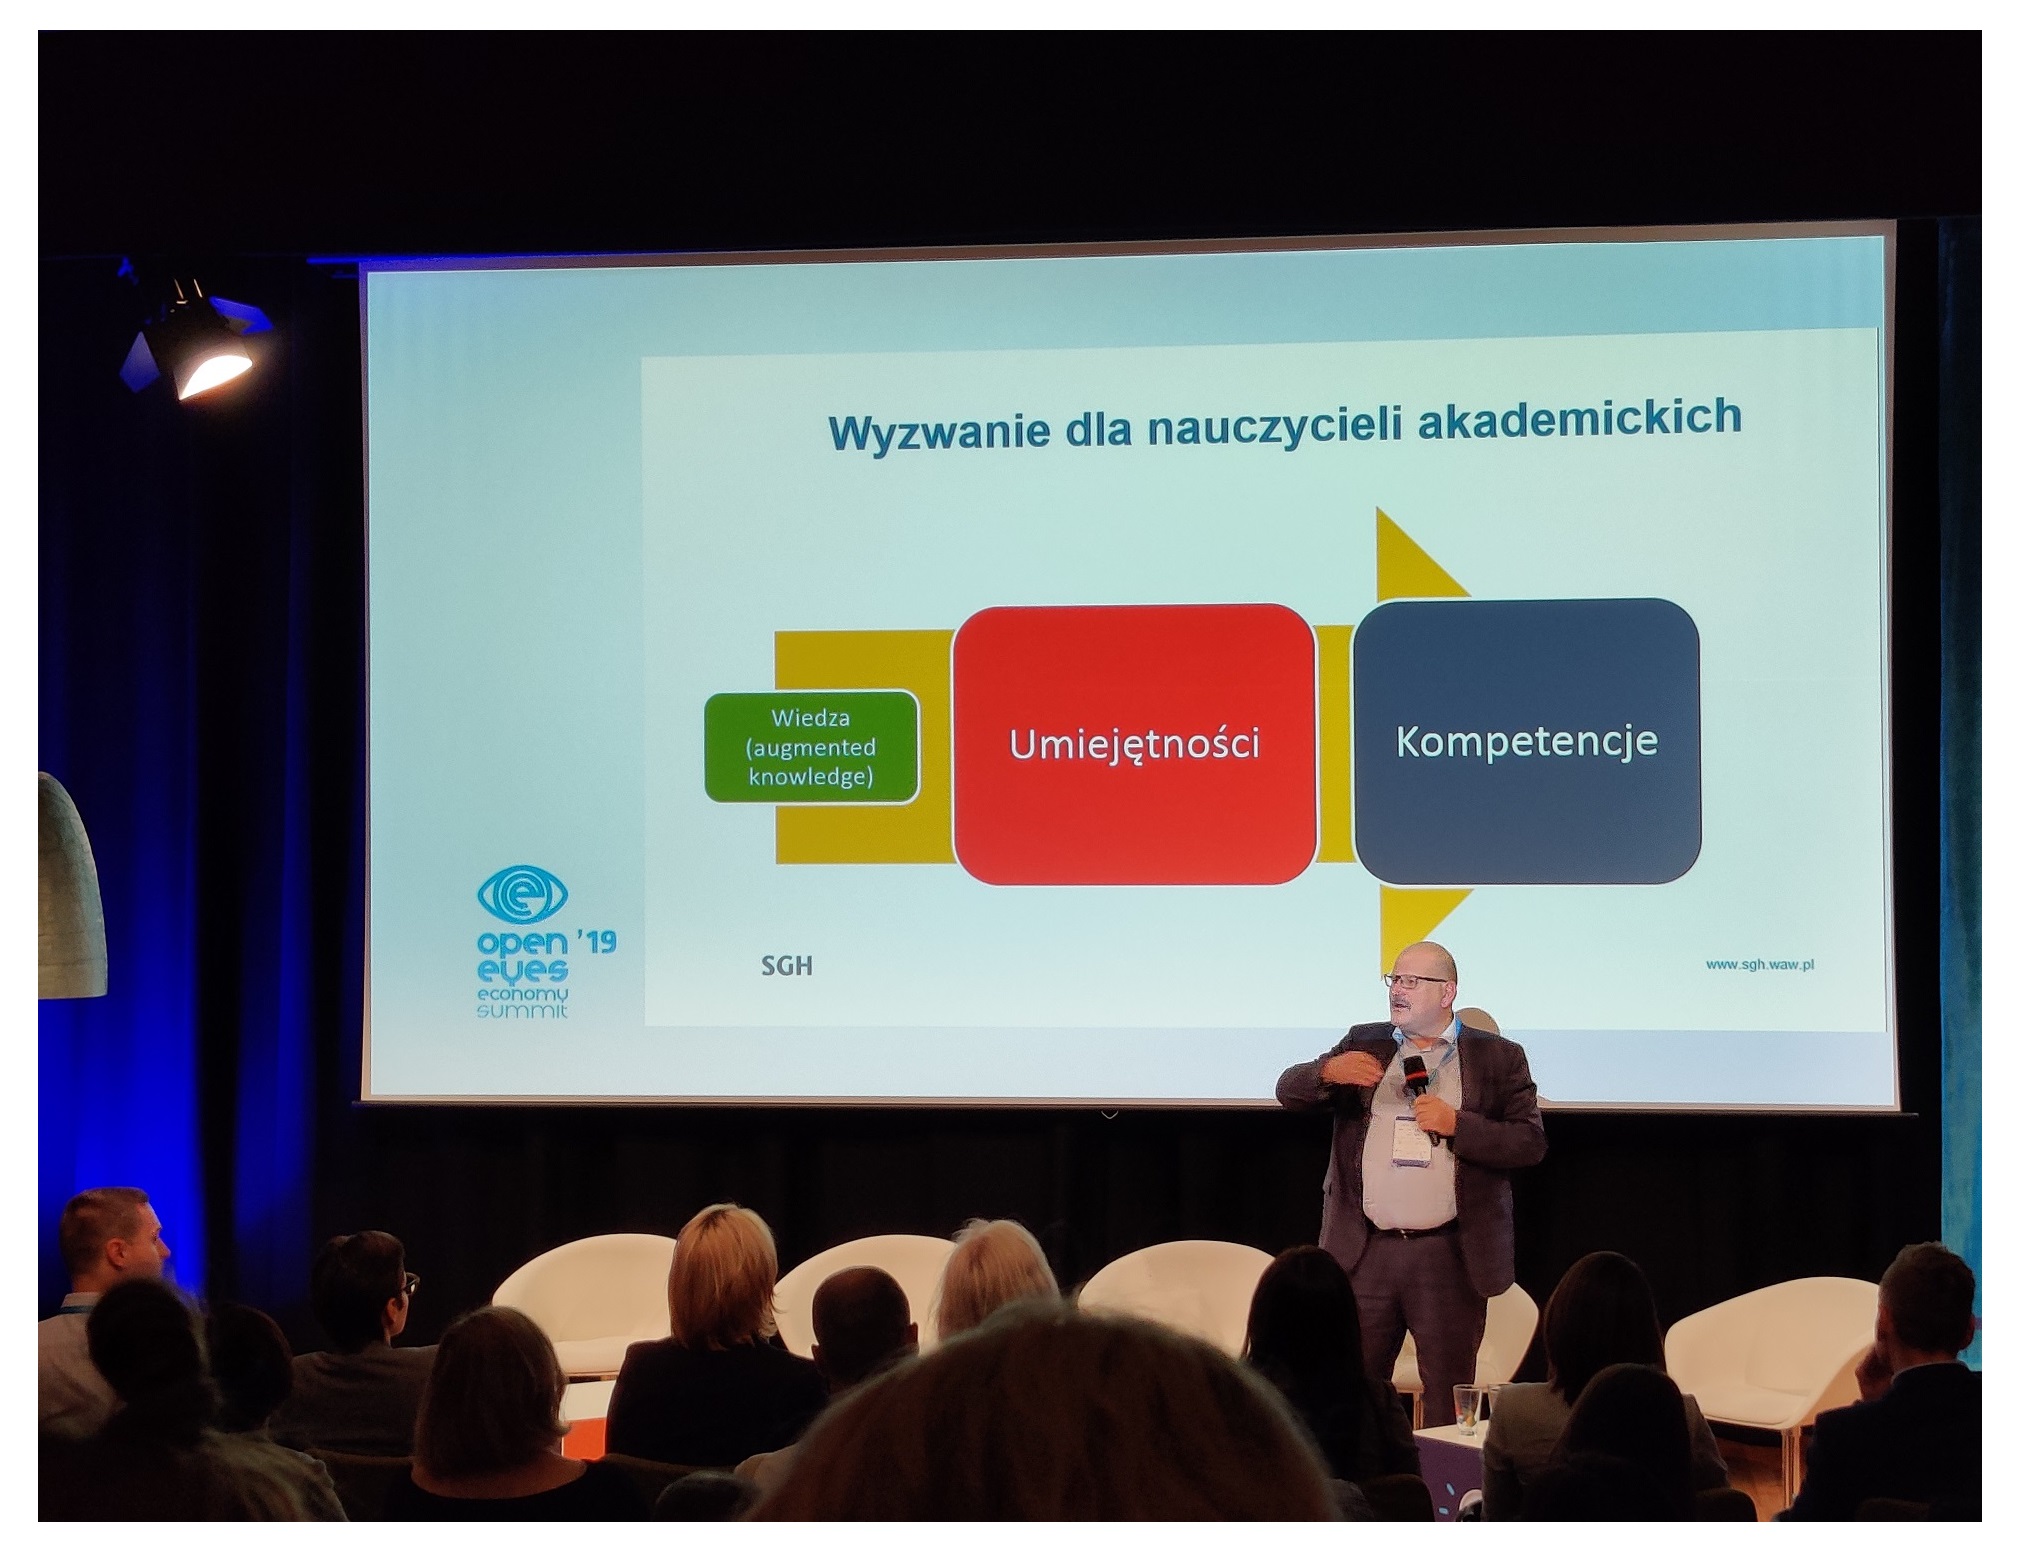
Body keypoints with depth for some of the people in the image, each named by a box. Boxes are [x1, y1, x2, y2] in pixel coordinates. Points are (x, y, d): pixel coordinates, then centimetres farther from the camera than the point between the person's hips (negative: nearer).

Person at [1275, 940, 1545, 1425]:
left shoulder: (1498, 1058, 5)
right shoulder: (1364, 1044, 13)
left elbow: (1530, 1143, -3)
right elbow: (1288, 1092, 7)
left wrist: (1456, 1124, -14)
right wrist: (1328, 1071, -15)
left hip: (1449, 1257, -2)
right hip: (1365, 1254, 2)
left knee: (1448, 1395, 2)